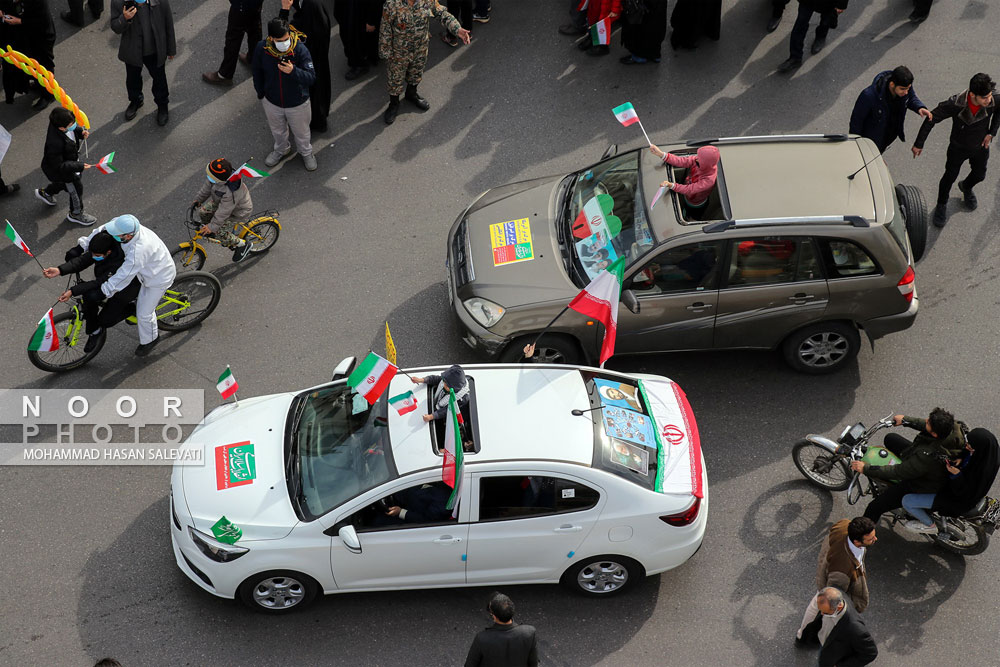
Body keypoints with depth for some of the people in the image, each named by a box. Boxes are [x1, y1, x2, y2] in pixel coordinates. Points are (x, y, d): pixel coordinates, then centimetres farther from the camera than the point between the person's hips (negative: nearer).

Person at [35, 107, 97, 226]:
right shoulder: (55, 143, -44)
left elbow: (75, 129, 3)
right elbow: (59, 166, -34)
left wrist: (81, 132, -17)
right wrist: (79, 166, -33)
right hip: (59, 170, -8)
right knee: (76, 187, 14)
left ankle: (45, 193, 62)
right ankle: (76, 214, 43)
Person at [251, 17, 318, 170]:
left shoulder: (300, 49, -30)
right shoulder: (262, 49, -22)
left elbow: (311, 77, -30)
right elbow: (257, 71, -3)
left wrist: (293, 71, -49)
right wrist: (260, 93, 7)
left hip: (297, 103, -2)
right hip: (272, 101, 2)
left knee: (301, 131, 24)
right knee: (277, 130, 30)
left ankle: (306, 153, 55)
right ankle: (281, 150, 61)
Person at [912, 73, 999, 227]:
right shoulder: (955, 104, -38)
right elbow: (932, 118, -25)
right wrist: (919, 144, -19)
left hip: (981, 146, 3)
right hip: (958, 148, -3)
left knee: (979, 175, 24)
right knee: (950, 177, 15)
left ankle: (966, 187, 60)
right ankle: (942, 205, 42)